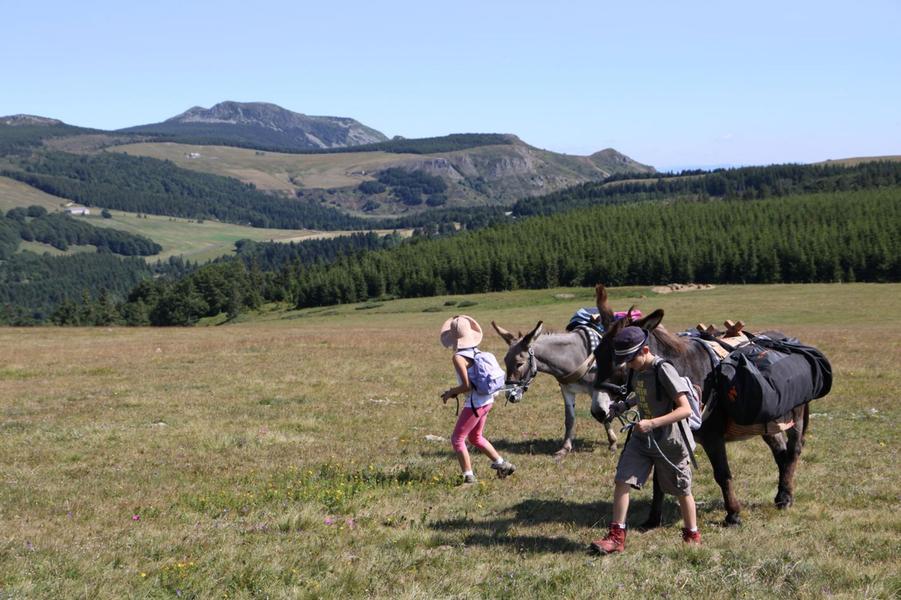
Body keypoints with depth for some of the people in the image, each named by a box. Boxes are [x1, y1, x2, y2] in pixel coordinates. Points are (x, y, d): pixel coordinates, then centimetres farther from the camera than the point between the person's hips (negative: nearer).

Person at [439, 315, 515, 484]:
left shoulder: (458, 358, -19)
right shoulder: (476, 352, 6)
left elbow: (467, 386, -23)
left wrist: (450, 392, -6)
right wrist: (455, 392, 12)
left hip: (475, 403, -8)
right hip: (487, 400, 8)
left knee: (457, 439, 6)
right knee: (475, 437, 26)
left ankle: (469, 476, 8)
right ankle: (502, 464, 29)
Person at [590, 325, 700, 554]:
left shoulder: (664, 370, -21)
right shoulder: (635, 371, 2)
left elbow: (685, 409, -25)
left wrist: (653, 423, -32)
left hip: (668, 442, -6)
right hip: (641, 439, 7)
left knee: (681, 490, 9)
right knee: (622, 481, -5)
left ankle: (692, 536, 28)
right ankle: (616, 537, 0)